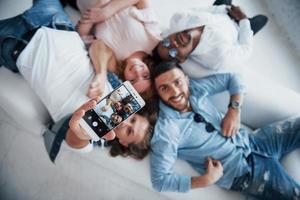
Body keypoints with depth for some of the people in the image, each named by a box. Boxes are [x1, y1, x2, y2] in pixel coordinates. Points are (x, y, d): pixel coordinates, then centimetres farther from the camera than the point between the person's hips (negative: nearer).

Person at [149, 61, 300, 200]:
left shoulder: (196, 87, -6)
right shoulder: (165, 130, -23)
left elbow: (232, 78, 6)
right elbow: (160, 180, -23)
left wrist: (234, 111, -9)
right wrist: (207, 180, -23)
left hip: (251, 141, 6)